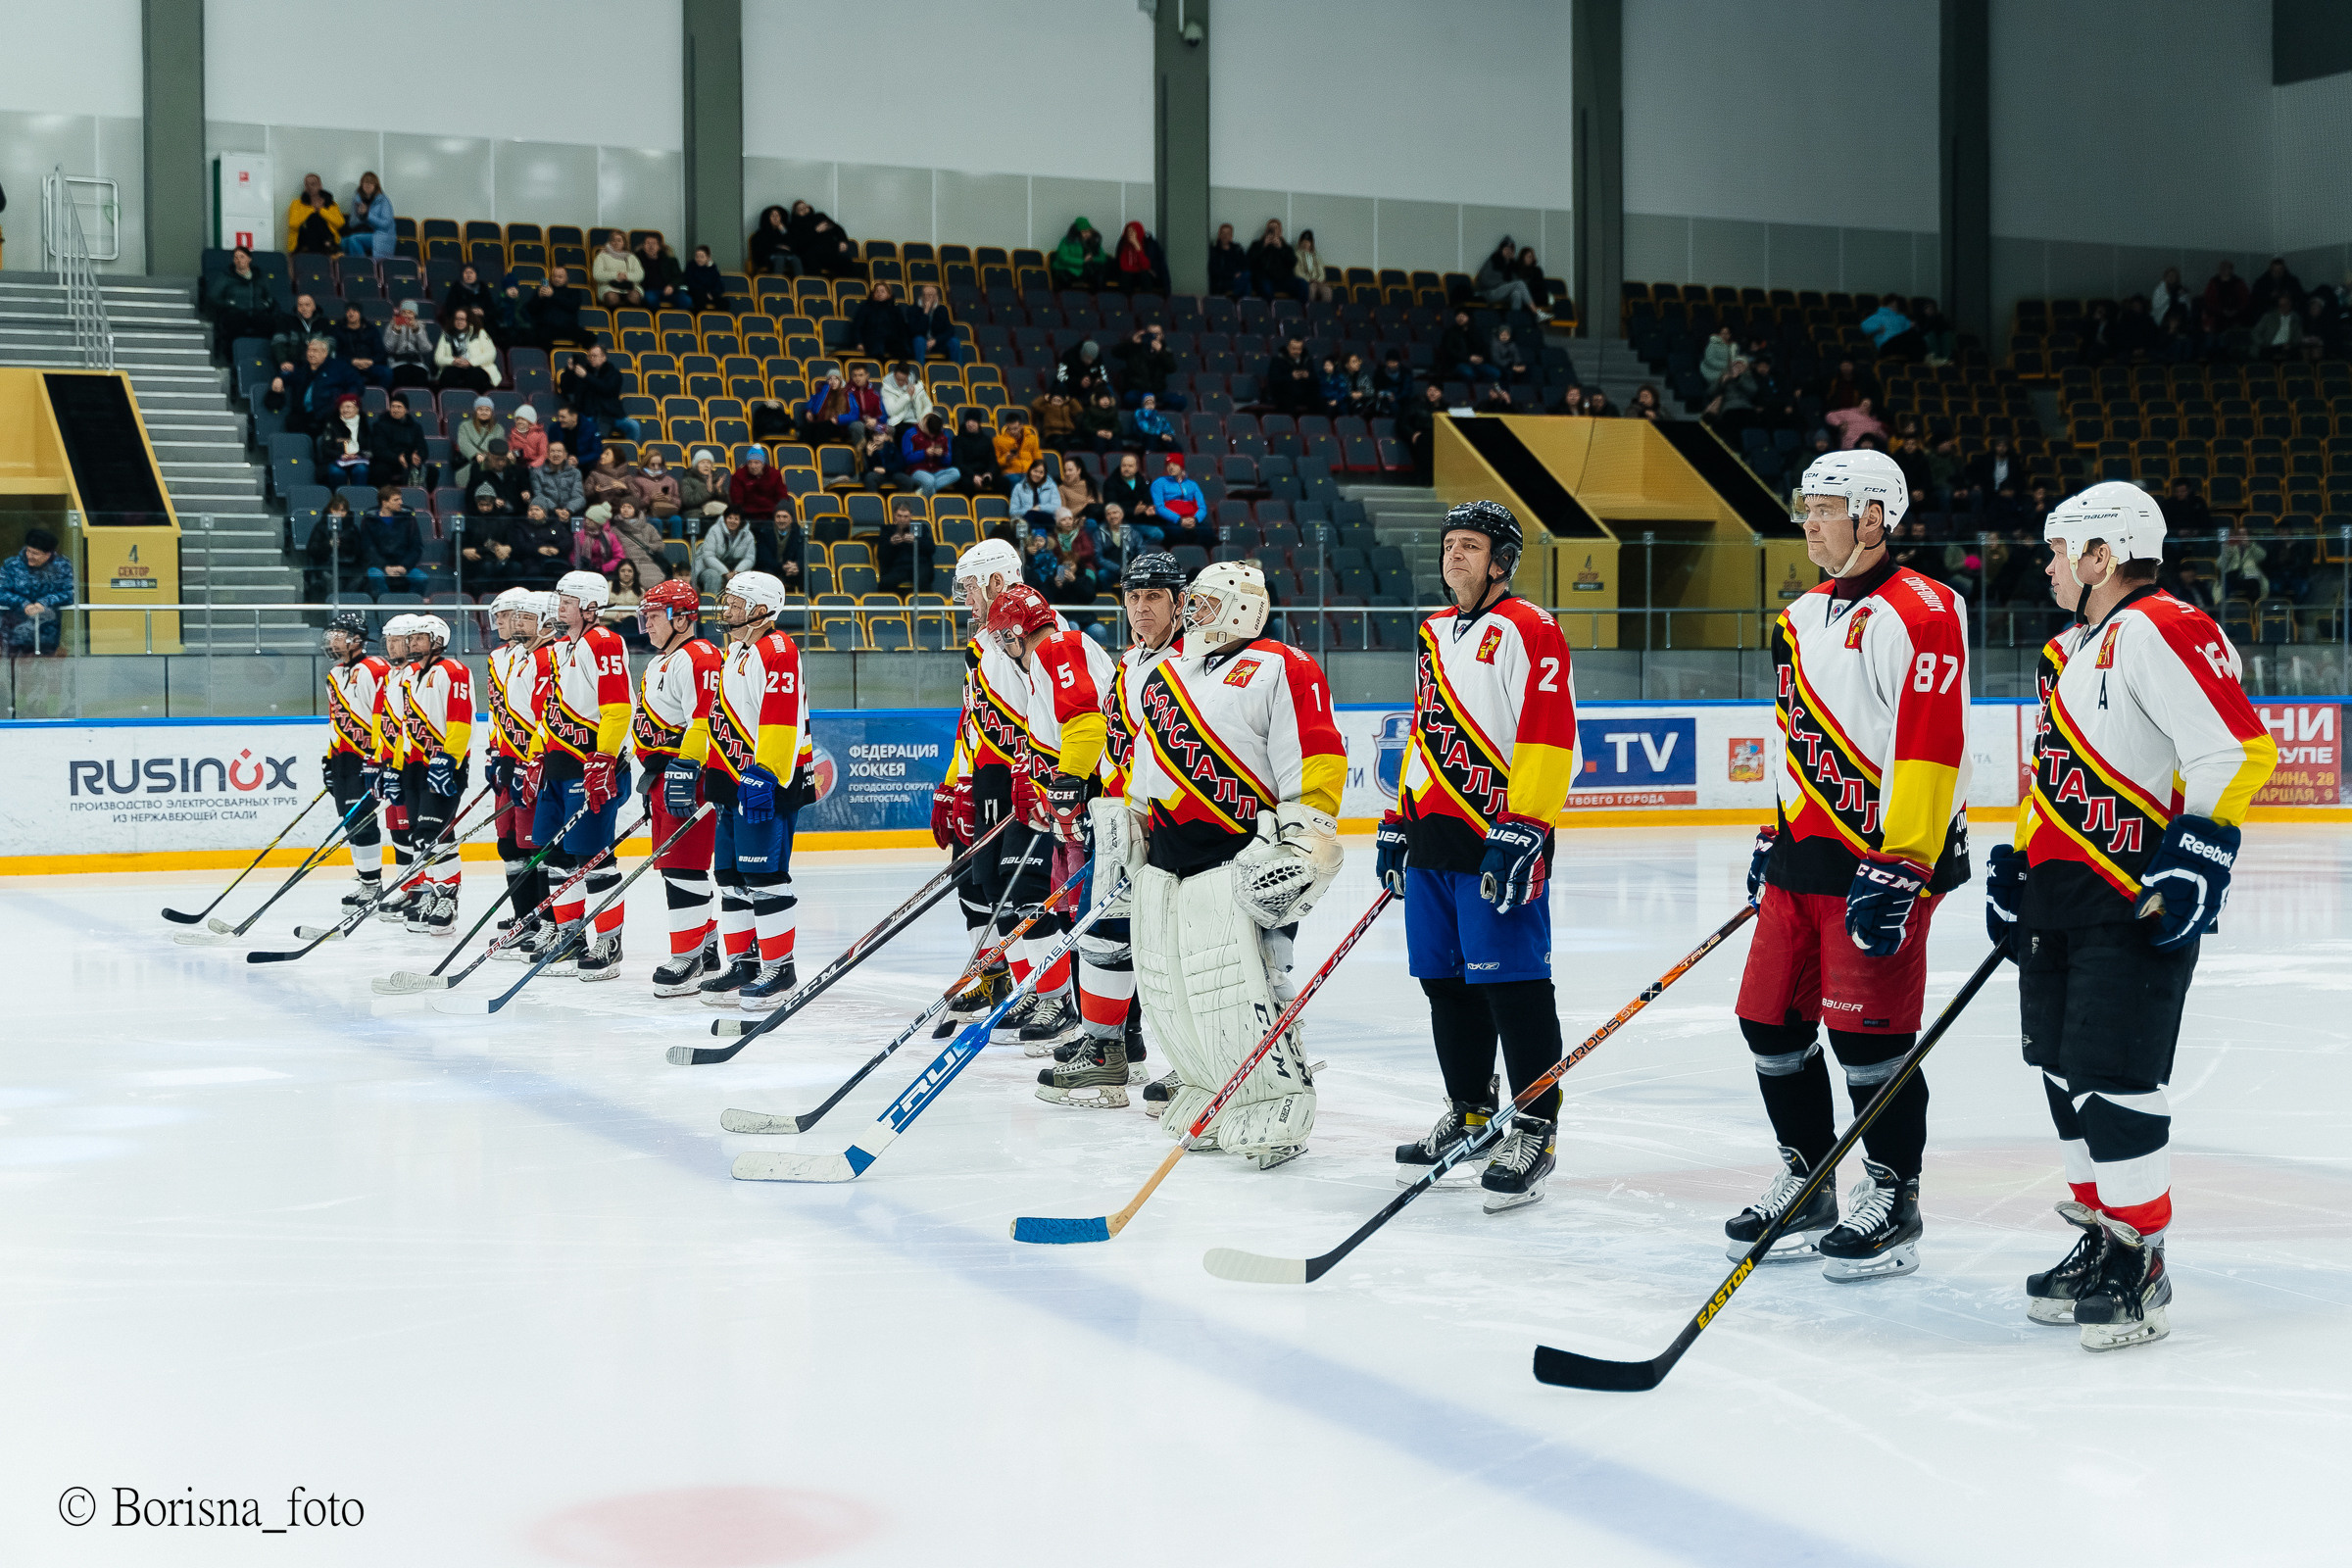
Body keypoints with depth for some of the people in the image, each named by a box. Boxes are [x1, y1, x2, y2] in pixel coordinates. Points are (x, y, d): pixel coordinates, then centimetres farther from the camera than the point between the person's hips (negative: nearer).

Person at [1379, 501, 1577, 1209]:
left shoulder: (1528, 631, -8)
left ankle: (1534, 1131, 0)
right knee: (1447, 984, 12)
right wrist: (1398, 823, 22)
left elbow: (1549, 737, -16)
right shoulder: (1436, 634, 19)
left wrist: (1522, 830, -21)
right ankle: (1469, 1115, 24)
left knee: (1514, 985, -7)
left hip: (1501, 838, -8)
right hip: (1432, 840, 8)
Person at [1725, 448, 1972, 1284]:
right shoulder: (1802, 619, 16)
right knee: (1772, 1021, 9)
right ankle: (1808, 1186, 22)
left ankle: (1892, 1199, 8)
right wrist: (1772, 840, 24)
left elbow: (1929, 750, -19)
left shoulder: (1919, 613, -13)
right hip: (1804, 854, 9)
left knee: (1866, 1030, -7)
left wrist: (1900, 869, -23)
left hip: (1887, 854, -9)